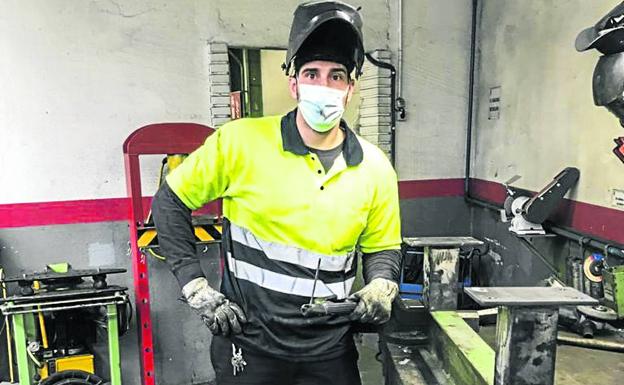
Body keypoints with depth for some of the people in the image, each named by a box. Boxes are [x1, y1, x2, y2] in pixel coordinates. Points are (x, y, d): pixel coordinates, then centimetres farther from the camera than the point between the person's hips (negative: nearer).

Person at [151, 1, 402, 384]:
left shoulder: (375, 167, -3)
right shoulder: (240, 141, -13)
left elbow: (382, 247, 10)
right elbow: (170, 202, -3)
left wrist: (382, 286, -10)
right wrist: (197, 289, -8)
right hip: (249, 343, -2)